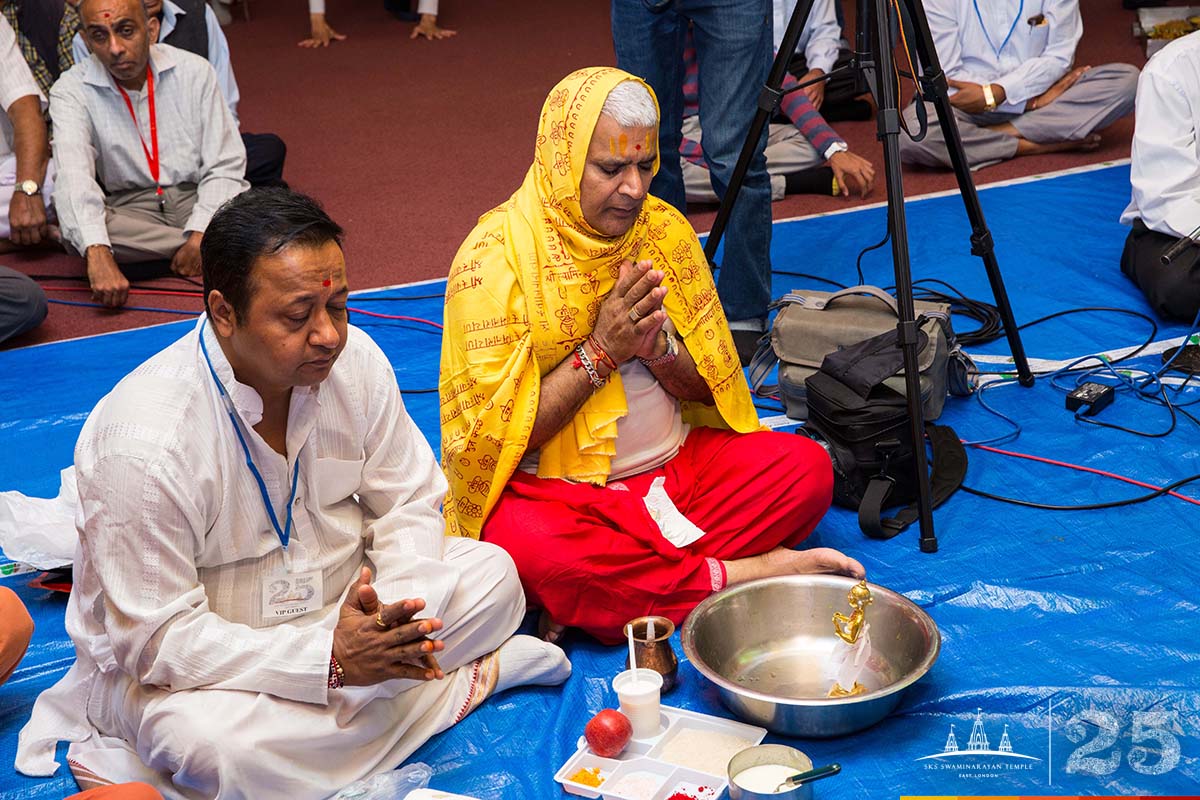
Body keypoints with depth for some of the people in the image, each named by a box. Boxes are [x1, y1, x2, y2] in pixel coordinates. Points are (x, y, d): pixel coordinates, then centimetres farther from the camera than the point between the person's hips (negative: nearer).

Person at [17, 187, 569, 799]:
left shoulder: (354, 361, -12)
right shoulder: (142, 443, -29)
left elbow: (409, 505, -1)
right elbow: (156, 638, -26)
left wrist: (391, 611, -22)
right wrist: (329, 657, -34)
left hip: (341, 611, 4)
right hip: (199, 660, -4)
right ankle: (456, 683, -19)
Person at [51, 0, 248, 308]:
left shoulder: (193, 71, -3)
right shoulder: (72, 90, -7)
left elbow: (224, 167, -5)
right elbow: (74, 176, -24)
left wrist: (200, 234, -22)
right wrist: (98, 254, -42)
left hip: (200, 198, -1)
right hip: (129, 207, 2)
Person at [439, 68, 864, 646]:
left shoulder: (665, 230, 4)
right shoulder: (496, 257, -13)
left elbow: (709, 387, 8)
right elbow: (498, 433, -14)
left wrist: (658, 347, -14)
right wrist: (600, 351, -20)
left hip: (674, 464, 6)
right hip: (551, 485, -5)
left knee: (806, 467, -15)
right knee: (524, 549, -37)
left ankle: (609, 598, -22)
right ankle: (732, 575, -22)